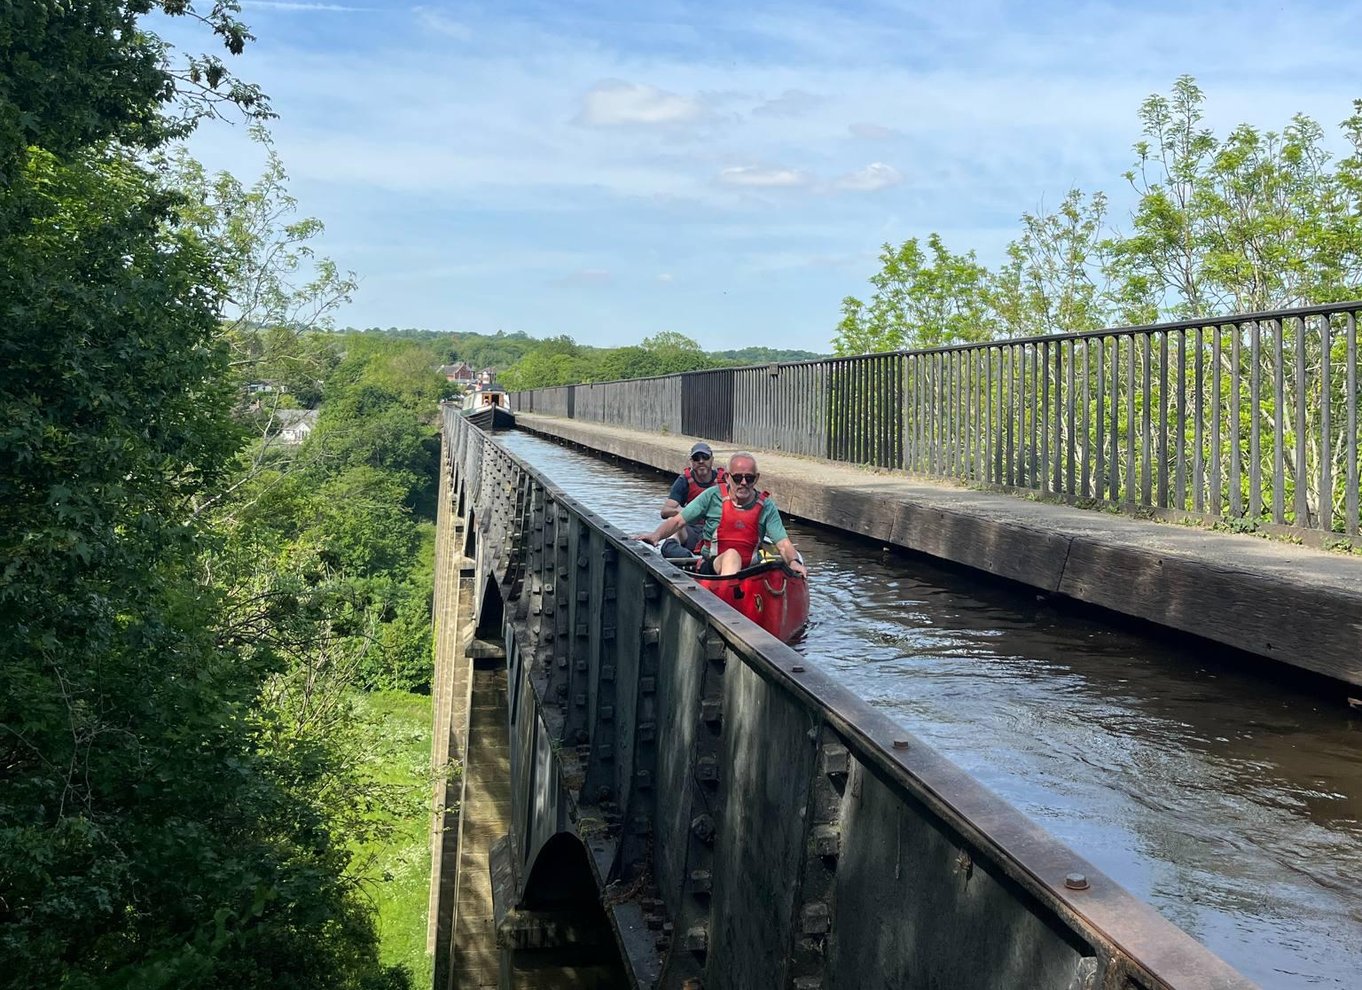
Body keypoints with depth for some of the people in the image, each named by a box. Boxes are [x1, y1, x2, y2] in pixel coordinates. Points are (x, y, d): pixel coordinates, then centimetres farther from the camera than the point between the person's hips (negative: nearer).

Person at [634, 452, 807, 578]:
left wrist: (794, 561, -22)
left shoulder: (766, 506, 7)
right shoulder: (713, 496, 3)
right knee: (731, 555, -37)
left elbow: (783, 544, -1)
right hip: (710, 567, -2)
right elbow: (677, 521, 5)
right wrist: (656, 535, -14)